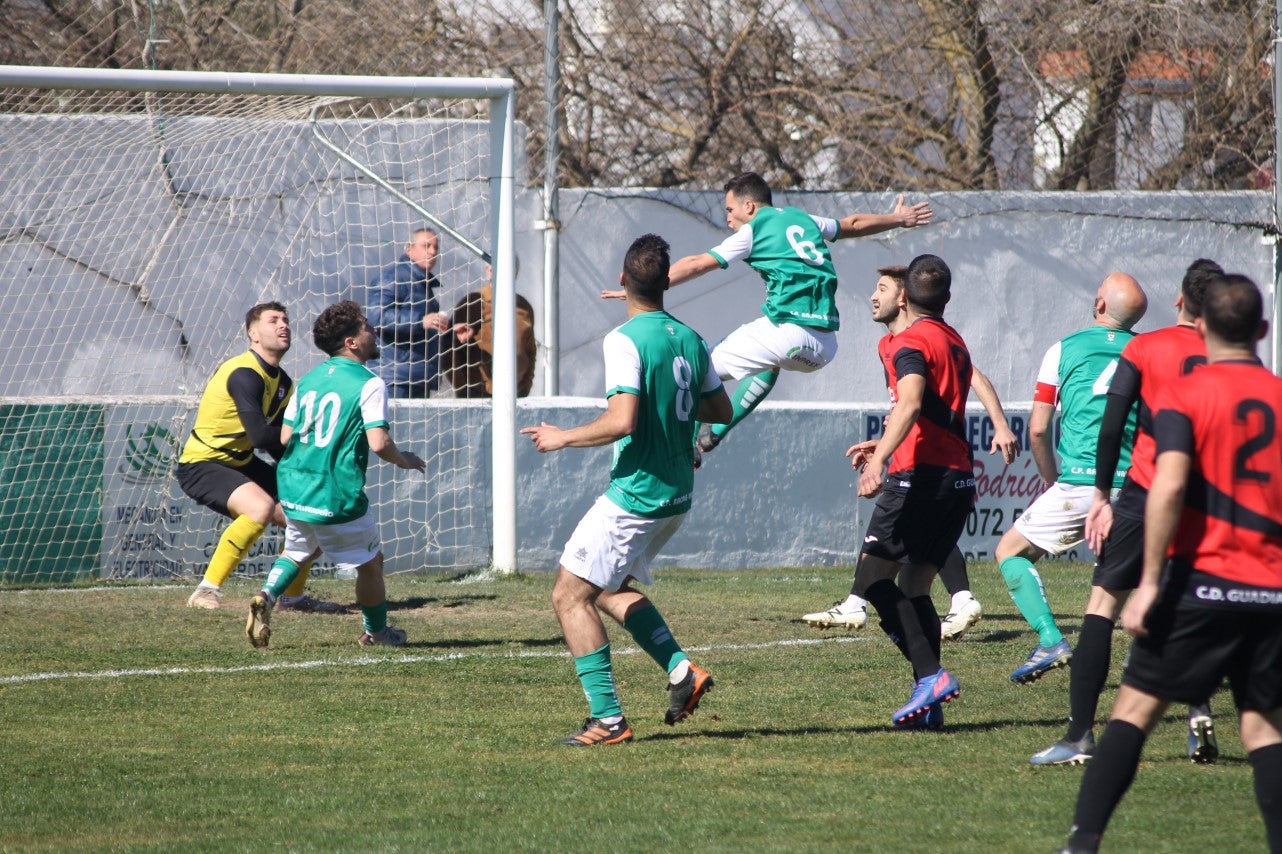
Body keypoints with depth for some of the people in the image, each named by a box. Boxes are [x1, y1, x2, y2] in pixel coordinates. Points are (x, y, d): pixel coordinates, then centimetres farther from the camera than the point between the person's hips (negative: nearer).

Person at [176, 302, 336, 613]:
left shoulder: (282, 381, 7)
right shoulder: (245, 375, -23)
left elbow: (278, 446, 10)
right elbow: (261, 437, -31)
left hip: (240, 463, 10)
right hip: (201, 464, -10)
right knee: (261, 507, -34)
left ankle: (294, 596, 33)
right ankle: (206, 592, -27)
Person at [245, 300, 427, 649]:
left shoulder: (308, 379, 10)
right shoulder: (368, 384, -10)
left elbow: (285, 436, 11)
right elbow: (378, 442, -19)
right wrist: (404, 460, 1)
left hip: (294, 489, 6)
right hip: (338, 498, -6)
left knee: (296, 551, 28)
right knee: (370, 562, 15)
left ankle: (267, 597, 3)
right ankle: (377, 632, 28)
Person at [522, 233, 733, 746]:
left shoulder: (625, 341, -17)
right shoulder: (691, 340, 6)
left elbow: (621, 421, -25)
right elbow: (721, 411, 16)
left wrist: (563, 438, -11)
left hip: (635, 497, -8)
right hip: (676, 495, 8)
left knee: (569, 595, -2)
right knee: (611, 589, 25)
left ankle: (608, 719, -7)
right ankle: (682, 671, 12)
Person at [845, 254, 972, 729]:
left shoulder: (911, 343, -8)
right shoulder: (955, 344, 20)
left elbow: (911, 404, -27)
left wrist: (880, 459, -38)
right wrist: (884, 445, 43)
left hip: (921, 477, -8)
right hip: (960, 477, 8)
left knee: (872, 580, -4)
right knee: (914, 588, 11)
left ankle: (930, 674, -17)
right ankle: (928, 706, 2)